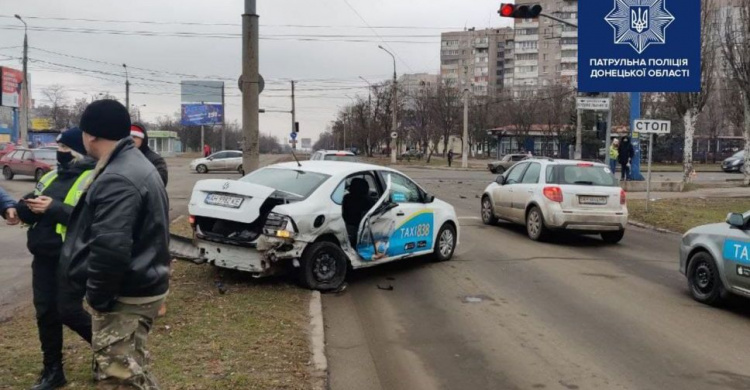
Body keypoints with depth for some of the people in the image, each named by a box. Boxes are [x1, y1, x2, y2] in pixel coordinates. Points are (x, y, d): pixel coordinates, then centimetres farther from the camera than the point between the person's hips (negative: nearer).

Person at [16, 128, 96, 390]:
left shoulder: (94, 180, -11)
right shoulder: (50, 177, 14)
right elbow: (27, 212, 12)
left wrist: (54, 208, -26)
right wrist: (27, 206, -11)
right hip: (44, 257, 8)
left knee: (69, 311, -7)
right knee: (45, 313, 10)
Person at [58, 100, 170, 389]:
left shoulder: (117, 180, -23)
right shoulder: (137, 165, 12)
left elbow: (109, 249, -30)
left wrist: (97, 297, -17)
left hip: (125, 296, -10)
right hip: (140, 287, 10)